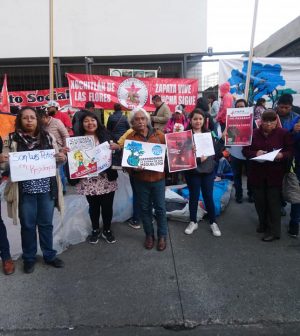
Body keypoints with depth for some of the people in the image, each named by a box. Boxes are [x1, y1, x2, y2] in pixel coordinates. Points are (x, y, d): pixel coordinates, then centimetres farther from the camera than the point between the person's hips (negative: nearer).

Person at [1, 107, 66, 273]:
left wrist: (62, 158, -14)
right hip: (25, 190, -1)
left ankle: (50, 255, 33)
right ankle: (29, 258, 33)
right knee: (28, 225, 13)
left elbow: (57, 159, 9)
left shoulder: (48, 137, 1)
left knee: (46, 224, 15)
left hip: (46, 188, 1)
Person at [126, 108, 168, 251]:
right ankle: (149, 235, 31)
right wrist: (132, 168, -22)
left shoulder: (158, 134, 0)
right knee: (144, 208, 12)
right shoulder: (129, 138, -3)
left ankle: (162, 235, 26)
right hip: (140, 179, 0)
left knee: (160, 208, 9)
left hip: (158, 177, 0)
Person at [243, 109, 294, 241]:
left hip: (275, 174, -3)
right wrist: (255, 153, -16)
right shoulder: (253, 133, 2)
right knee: (259, 201, 11)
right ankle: (263, 224, 33)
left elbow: (291, 151, -1)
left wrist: (282, 155, -22)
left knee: (273, 202, 1)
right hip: (257, 174, 3)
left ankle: (274, 231, 13)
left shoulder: (284, 134, -2)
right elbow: (245, 150, 4)